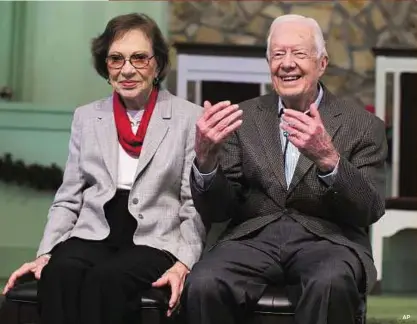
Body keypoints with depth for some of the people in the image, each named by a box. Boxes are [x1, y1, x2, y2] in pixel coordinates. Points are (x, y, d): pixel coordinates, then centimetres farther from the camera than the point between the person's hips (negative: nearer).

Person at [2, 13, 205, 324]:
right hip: (94, 235, 3)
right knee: (59, 272, -32)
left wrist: (184, 263, -13)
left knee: (106, 278, -34)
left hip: (155, 240, -2)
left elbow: (196, 204, 1)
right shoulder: (86, 117, 15)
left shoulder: (191, 119, 4)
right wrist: (45, 254, 0)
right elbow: (68, 200, 14)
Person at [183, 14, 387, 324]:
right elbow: (216, 211, 7)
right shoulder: (245, 118, 11)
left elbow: (370, 211, -4)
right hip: (254, 237, 2)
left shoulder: (362, 124, 6)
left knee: (330, 284, -36)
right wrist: (205, 157, -15)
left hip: (328, 240, -1)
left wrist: (328, 159, -22)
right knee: (203, 284, -29)